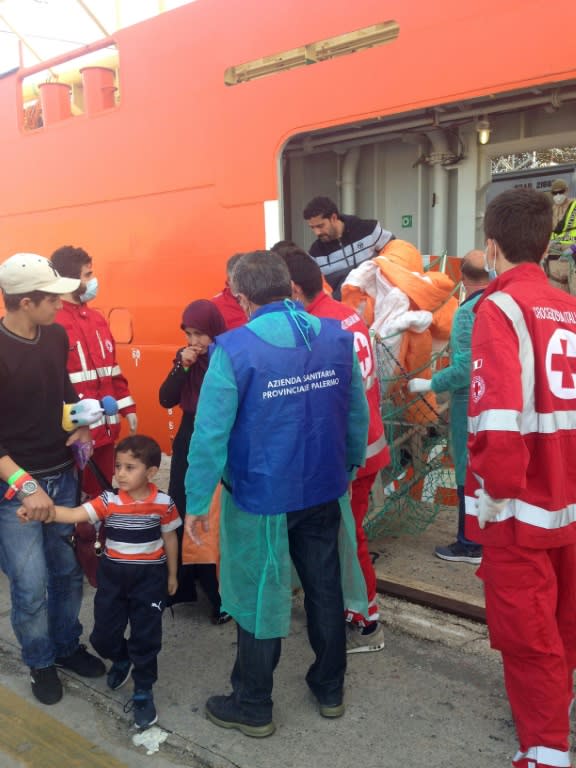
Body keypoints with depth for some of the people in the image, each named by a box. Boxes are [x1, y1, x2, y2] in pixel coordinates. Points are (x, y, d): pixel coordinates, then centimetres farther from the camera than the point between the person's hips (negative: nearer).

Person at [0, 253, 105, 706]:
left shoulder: (56, 336, 1)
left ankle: (67, 646, 36)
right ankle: (40, 663, 27)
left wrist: (81, 424, 5)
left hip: (63, 475, 5)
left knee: (68, 571, 14)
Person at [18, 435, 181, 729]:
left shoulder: (163, 503, -12)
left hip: (150, 576, -2)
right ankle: (120, 659, 45)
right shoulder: (108, 501, -11)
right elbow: (74, 514, -22)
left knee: (146, 636, 4)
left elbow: (170, 539, 1)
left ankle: (143, 691, 24)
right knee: (103, 635, 11)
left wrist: (172, 574, 9)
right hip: (113, 574, 2)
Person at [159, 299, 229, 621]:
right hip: (189, 442, 6)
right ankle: (181, 586, 27)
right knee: (182, 514, 10)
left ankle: (223, 594, 13)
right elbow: (166, 400, 1)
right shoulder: (184, 356, 6)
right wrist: (183, 367, -11)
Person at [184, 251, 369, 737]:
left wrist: (196, 502, -8)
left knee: (259, 600, 13)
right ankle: (330, 690, 39)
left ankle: (253, 709, 30)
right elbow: (358, 413, 1)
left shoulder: (234, 349, -18)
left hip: (261, 497, -4)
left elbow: (211, 433, -17)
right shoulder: (337, 336, -5)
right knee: (326, 589, 20)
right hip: (324, 491, 4)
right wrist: (351, 464, 17)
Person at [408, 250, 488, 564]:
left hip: (471, 403, -7)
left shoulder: (468, 312, -19)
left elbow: (462, 369, -23)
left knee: (470, 476, 4)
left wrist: (428, 384, -12)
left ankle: (470, 545, 15)